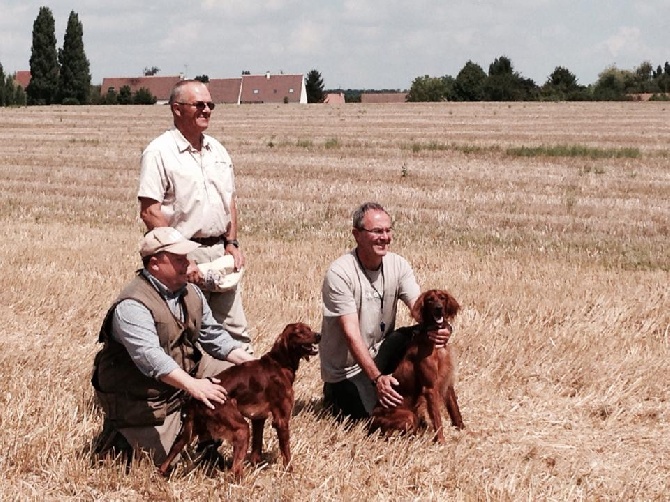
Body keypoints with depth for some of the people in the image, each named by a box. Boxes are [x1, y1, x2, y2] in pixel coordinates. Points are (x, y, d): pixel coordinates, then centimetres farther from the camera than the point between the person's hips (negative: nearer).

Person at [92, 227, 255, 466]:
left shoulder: (190, 293, 2)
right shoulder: (132, 305, -27)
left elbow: (213, 335, 7)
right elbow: (150, 356, -40)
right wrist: (193, 386, -51)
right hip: (141, 398, -8)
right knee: (159, 462, -11)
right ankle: (119, 434, 17)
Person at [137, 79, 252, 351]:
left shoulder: (217, 150, 13)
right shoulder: (160, 152, -9)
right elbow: (150, 212, -14)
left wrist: (232, 242, 7)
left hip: (221, 251, 7)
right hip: (185, 255, -6)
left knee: (236, 332, 9)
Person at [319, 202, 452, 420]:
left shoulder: (398, 265, -5)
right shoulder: (339, 273, -23)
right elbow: (351, 333, -28)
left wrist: (439, 328, -42)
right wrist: (376, 378, -40)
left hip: (381, 352, 5)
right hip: (346, 369, -5)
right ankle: (337, 395, 12)